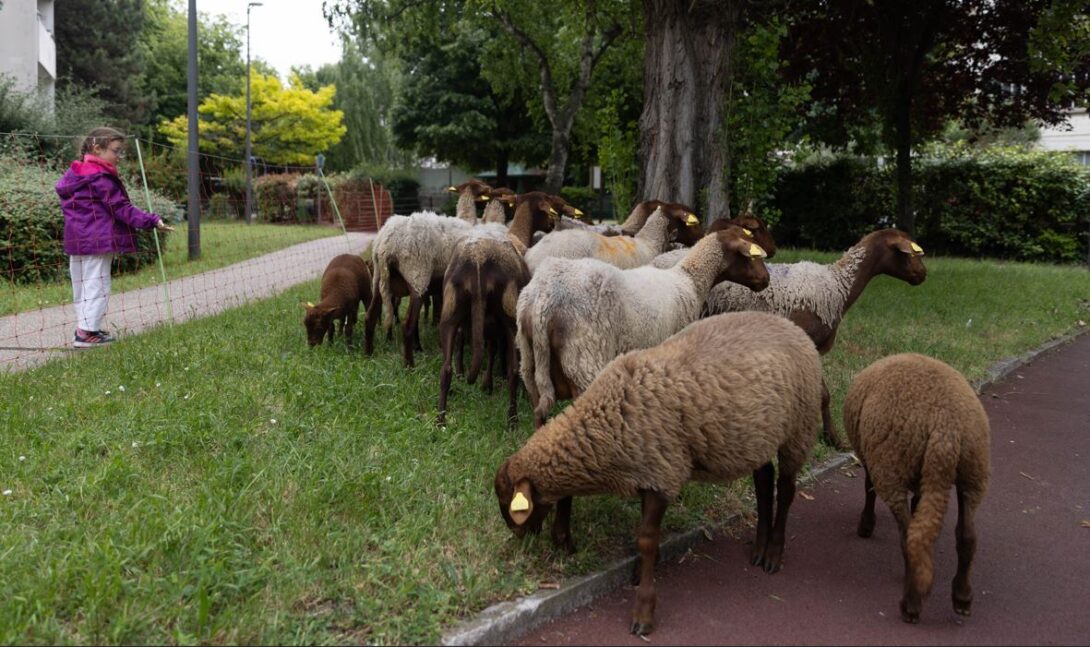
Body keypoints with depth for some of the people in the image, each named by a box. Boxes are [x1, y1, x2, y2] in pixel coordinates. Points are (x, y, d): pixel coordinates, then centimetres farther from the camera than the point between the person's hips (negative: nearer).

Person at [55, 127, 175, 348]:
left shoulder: (74, 174, 14)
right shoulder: (99, 177, -15)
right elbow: (120, 207, -20)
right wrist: (152, 221, -22)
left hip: (76, 240, 10)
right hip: (97, 241, -9)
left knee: (81, 286, 15)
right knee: (97, 285, -5)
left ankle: (84, 327, 22)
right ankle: (87, 332, -5)